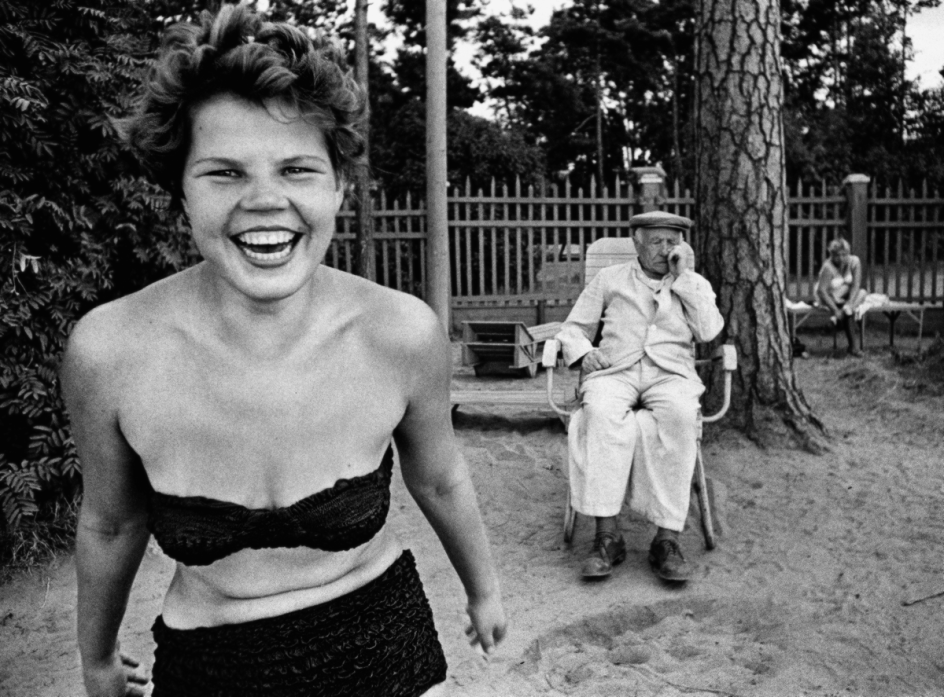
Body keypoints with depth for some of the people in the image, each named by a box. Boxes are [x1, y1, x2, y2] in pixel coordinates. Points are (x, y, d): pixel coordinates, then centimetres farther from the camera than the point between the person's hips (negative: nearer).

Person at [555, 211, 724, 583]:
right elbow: (573, 328, 19)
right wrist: (584, 353, -3)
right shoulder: (609, 279, 22)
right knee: (600, 411, -36)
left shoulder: (695, 284, 22)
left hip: (672, 373, 0)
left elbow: (708, 331, 3)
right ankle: (607, 534, -34)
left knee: (680, 414, -36)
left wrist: (683, 277, 3)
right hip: (614, 370, 0)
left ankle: (667, 537, -32)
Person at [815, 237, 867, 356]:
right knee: (849, 312, -29)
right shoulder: (828, 267, -25)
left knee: (862, 292, -26)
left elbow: (856, 284, -18)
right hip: (830, 299, -5)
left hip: (846, 296, 5)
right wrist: (835, 310, -34)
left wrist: (850, 303, -32)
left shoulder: (854, 261, -14)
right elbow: (822, 291, -29)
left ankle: (838, 318, -31)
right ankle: (853, 347, -25)